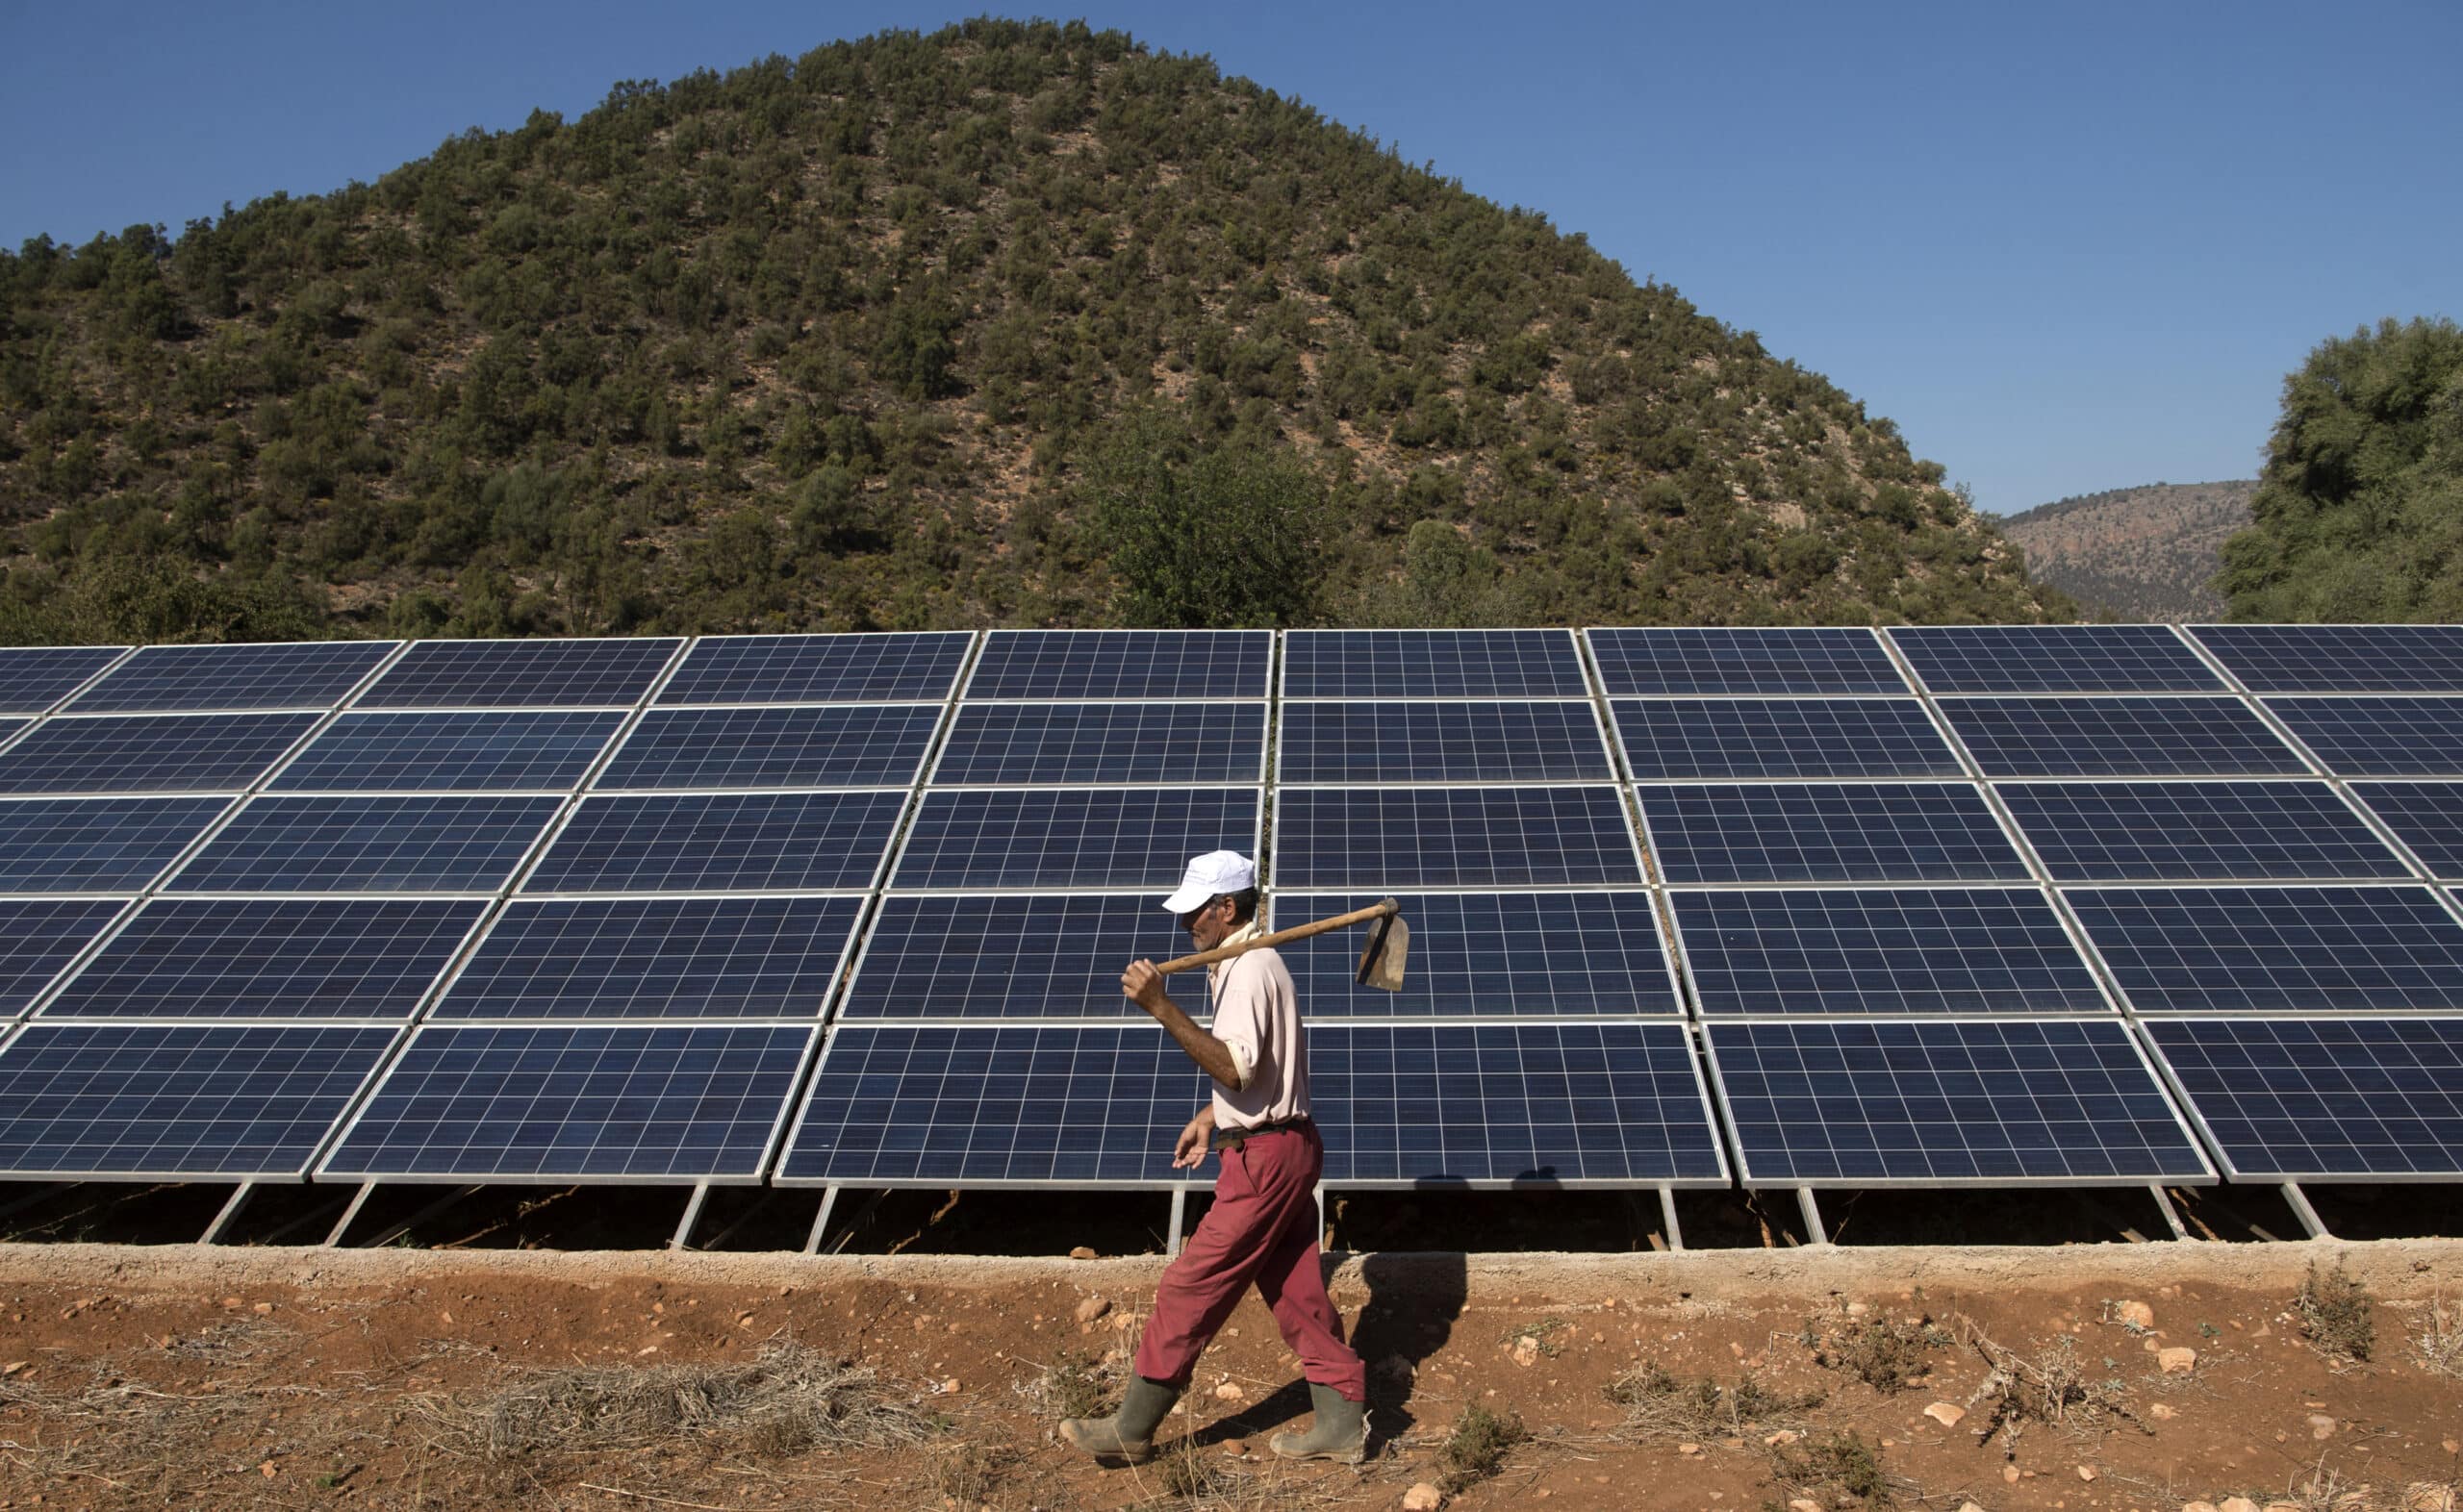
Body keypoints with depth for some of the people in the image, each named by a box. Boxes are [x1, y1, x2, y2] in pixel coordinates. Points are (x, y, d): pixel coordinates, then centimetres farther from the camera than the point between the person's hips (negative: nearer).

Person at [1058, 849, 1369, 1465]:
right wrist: (1210, 1117, 20)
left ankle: (1132, 1428, 9)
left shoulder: (1249, 969, -18)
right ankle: (1342, 1425, 21)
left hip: (1265, 1159, -10)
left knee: (1190, 1289, -2)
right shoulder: (1248, 963, 15)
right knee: (1297, 1292, 14)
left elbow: (1234, 1069, -29)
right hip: (1284, 1150, 10)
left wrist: (1161, 1007, -33)